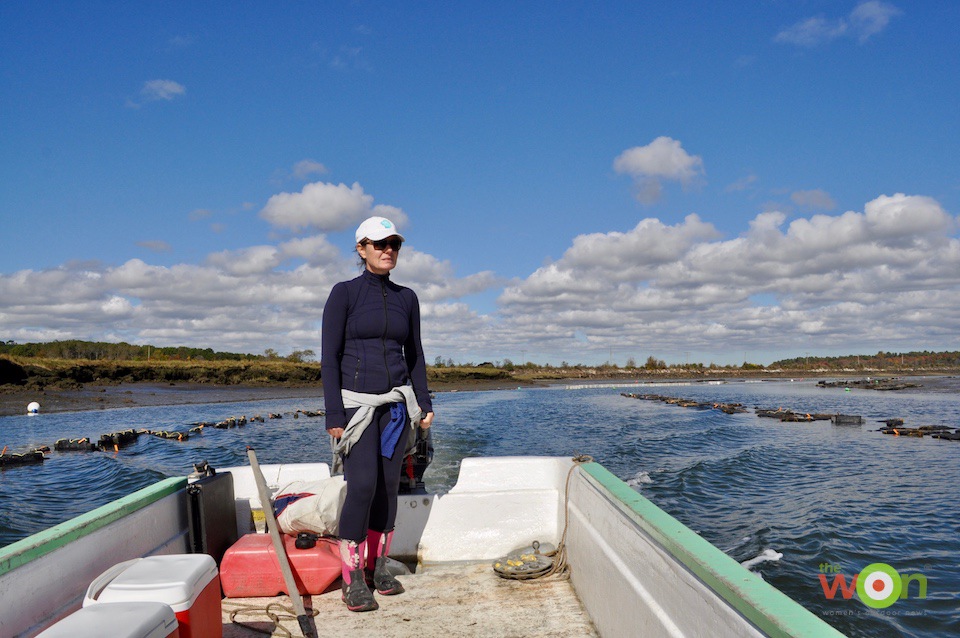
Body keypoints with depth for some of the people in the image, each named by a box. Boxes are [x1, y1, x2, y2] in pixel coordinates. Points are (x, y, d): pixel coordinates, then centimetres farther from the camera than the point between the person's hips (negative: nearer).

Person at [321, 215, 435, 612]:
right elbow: (329, 357, -7)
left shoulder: (406, 298, 9)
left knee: (388, 486, 5)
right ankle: (352, 579, -1)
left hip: (396, 404, 4)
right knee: (363, 485, -12)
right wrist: (334, 415, -12)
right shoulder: (343, 293, -4)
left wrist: (424, 403, 8)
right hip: (356, 402, -4)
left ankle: (378, 566, 20)